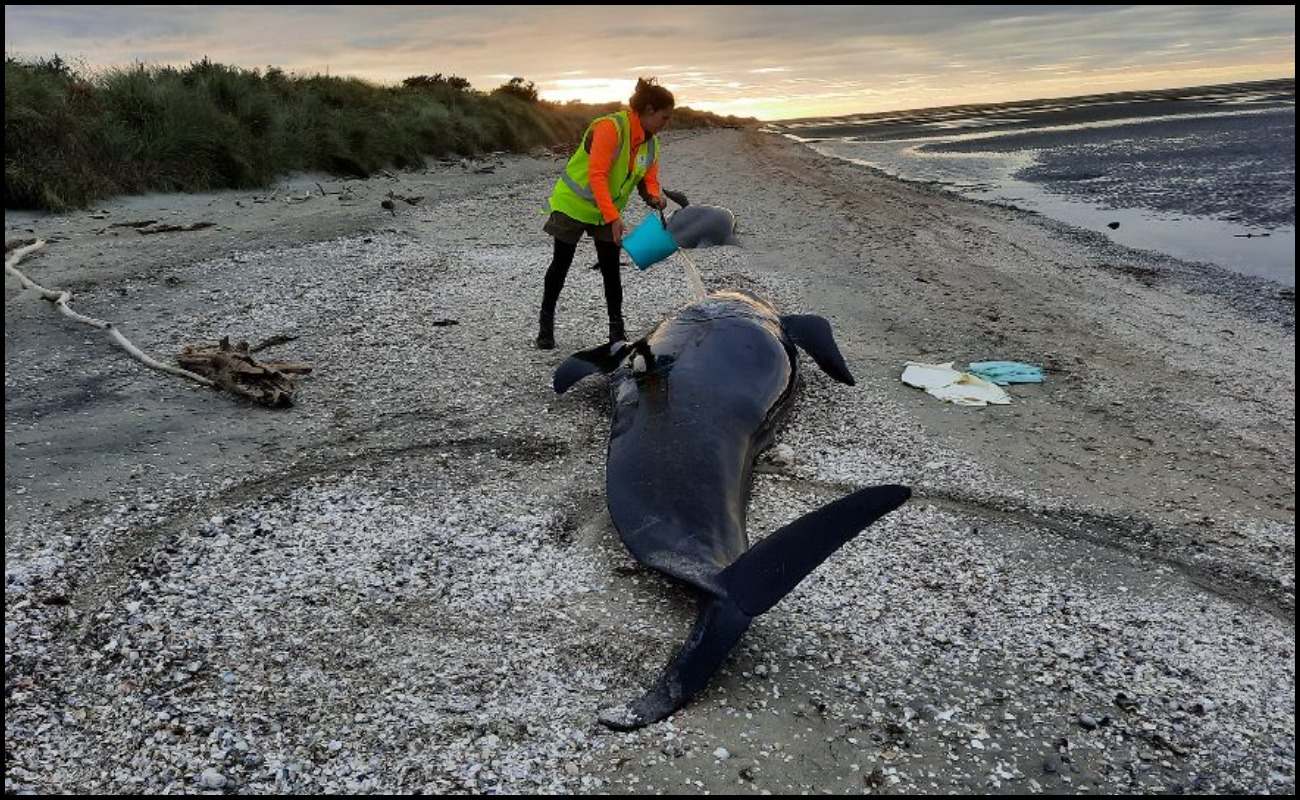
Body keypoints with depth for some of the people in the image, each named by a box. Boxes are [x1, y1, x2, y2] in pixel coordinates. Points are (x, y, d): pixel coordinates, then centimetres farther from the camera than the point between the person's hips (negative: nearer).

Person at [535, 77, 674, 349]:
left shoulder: (650, 142, -2)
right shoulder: (611, 127, -26)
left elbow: (649, 178, 1)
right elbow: (596, 175, -32)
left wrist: (654, 196, -23)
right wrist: (613, 217, -37)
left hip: (608, 212, 6)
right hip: (574, 204, -6)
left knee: (611, 269, 1)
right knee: (561, 264, 4)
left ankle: (617, 329, 9)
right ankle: (546, 322, 19)